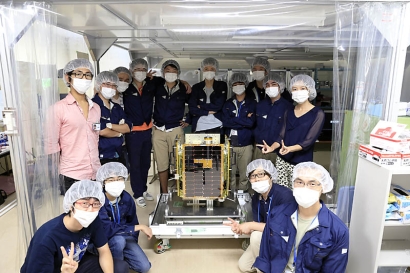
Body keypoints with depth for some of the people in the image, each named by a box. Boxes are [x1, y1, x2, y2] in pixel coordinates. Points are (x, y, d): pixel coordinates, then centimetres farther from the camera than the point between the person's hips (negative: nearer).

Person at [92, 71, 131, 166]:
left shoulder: (117, 107, 14)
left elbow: (127, 128, 1)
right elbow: (102, 131, -18)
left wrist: (109, 125, -15)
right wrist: (119, 133, -1)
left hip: (118, 156, 7)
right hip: (101, 157, -7)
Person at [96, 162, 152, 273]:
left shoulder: (127, 198, -14)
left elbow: (132, 222, 1)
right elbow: (108, 230, -35)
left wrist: (132, 245, -4)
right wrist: (139, 227, -31)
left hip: (124, 236, 4)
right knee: (119, 240, -37)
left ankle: (118, 256, 17)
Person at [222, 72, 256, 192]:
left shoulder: (252, 104, 5)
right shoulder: (227, 104, 10)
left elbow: (251, 122, -9)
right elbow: (225, 122, -6)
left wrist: (233, 120, -10)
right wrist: (244, 120, -9)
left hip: (245, 144, -1)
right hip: (230, 143, 1)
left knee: (244, 174, 5)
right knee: (230, 173, 4)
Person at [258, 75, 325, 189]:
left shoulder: (317, 114, -6)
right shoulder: (289, 112, 10)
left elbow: (309, 141, -14)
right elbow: (282, 135, 7)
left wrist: (290, 149, -30)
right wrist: (272, 147, -12)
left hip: (301, 163, -4)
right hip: (282, 160, 4)